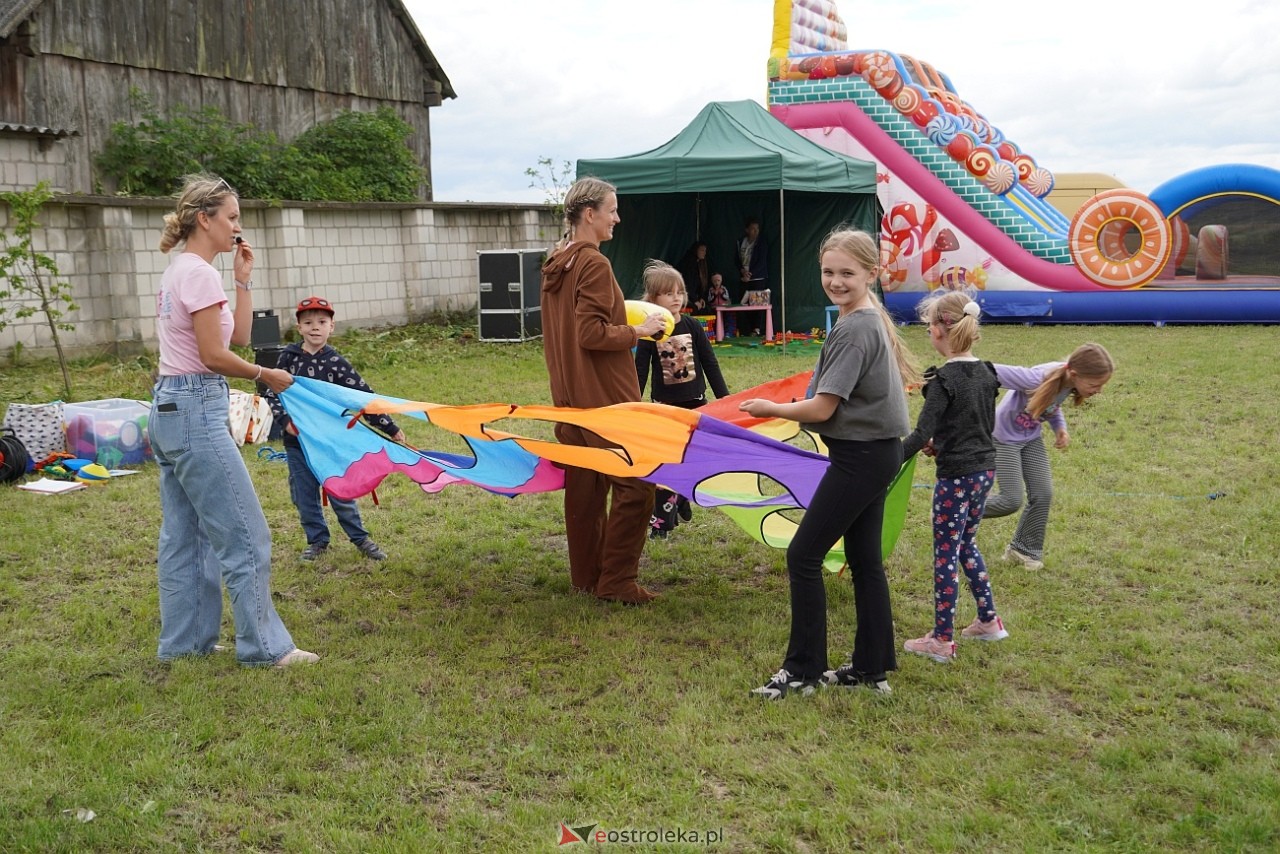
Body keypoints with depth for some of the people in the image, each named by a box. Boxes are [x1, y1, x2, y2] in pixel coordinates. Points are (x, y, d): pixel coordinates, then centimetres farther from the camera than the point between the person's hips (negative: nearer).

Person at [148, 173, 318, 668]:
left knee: (184, 535, 16)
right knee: (246, 535, -2)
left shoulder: (178, 271, 14)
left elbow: (239, 335, 15)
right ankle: (263, 645, 5)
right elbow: (214, 355, -17)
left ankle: (183, 641, 25)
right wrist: (265, 376, -4)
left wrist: (243, 279, 11)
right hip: (197, 411, -10)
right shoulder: (200, 273, -15)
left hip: (169, 411, 10)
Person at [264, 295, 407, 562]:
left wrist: (390, 428, -8)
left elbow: (363, 395, -6)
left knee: (340, 494, 3)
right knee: (304, 495, 10)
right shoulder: (288, 357, -2)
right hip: (296, 440, 2)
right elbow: (272, 393, 4)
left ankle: (361, 539, 18)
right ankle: (317, 540, 26)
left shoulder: (336, 362, -6)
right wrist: (285, 420, -11)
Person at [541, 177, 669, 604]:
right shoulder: (594, 264, -16)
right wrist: (638, 331, -10)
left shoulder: (555, 265, 12)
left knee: (583, 486, 13)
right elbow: (591, 334, -20)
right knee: (635, 484, -3)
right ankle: (616, 581, -1)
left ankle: (586, 576, 20)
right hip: (604, 397, -9)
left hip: (570, 396, 9)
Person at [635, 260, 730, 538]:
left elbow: (710, 364, 2)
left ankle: (681, 501, 32)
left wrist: (724, 397, 2)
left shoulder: (692, 327, -3)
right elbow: (640, 371, -4)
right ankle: (661, 520, 4)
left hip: (695, 403, 2)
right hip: (665, 406, -2)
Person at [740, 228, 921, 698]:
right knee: (864, 559, 14)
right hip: (878, 452, 10)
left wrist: (771, 409, -5)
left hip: (860, 459, -10)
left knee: (803, 556, -3)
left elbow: (822, 409, -20)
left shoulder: (853, 330, -20)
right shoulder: (873, 320, 11)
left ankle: (802, 669, 5)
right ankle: (872, 667, 22)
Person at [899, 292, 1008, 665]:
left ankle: (942, 640, 10)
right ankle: (988, 620, 31)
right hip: (984, 469, 8)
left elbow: (921, 434, -22)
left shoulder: (944, 379, -18)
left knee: (945, 554, 2)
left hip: (956, 476, -8)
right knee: (966, 544, 23)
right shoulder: (986, 372, 5)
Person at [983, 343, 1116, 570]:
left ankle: (1023, 549, 21)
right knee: (1012, 500, -7)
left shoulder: (1069, 383, -16)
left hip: (1032, 438, 7)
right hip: (1004, 437, -7)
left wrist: (1060, 428, -10)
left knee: (1043, 495, 2)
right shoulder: (1037, 380, -38)